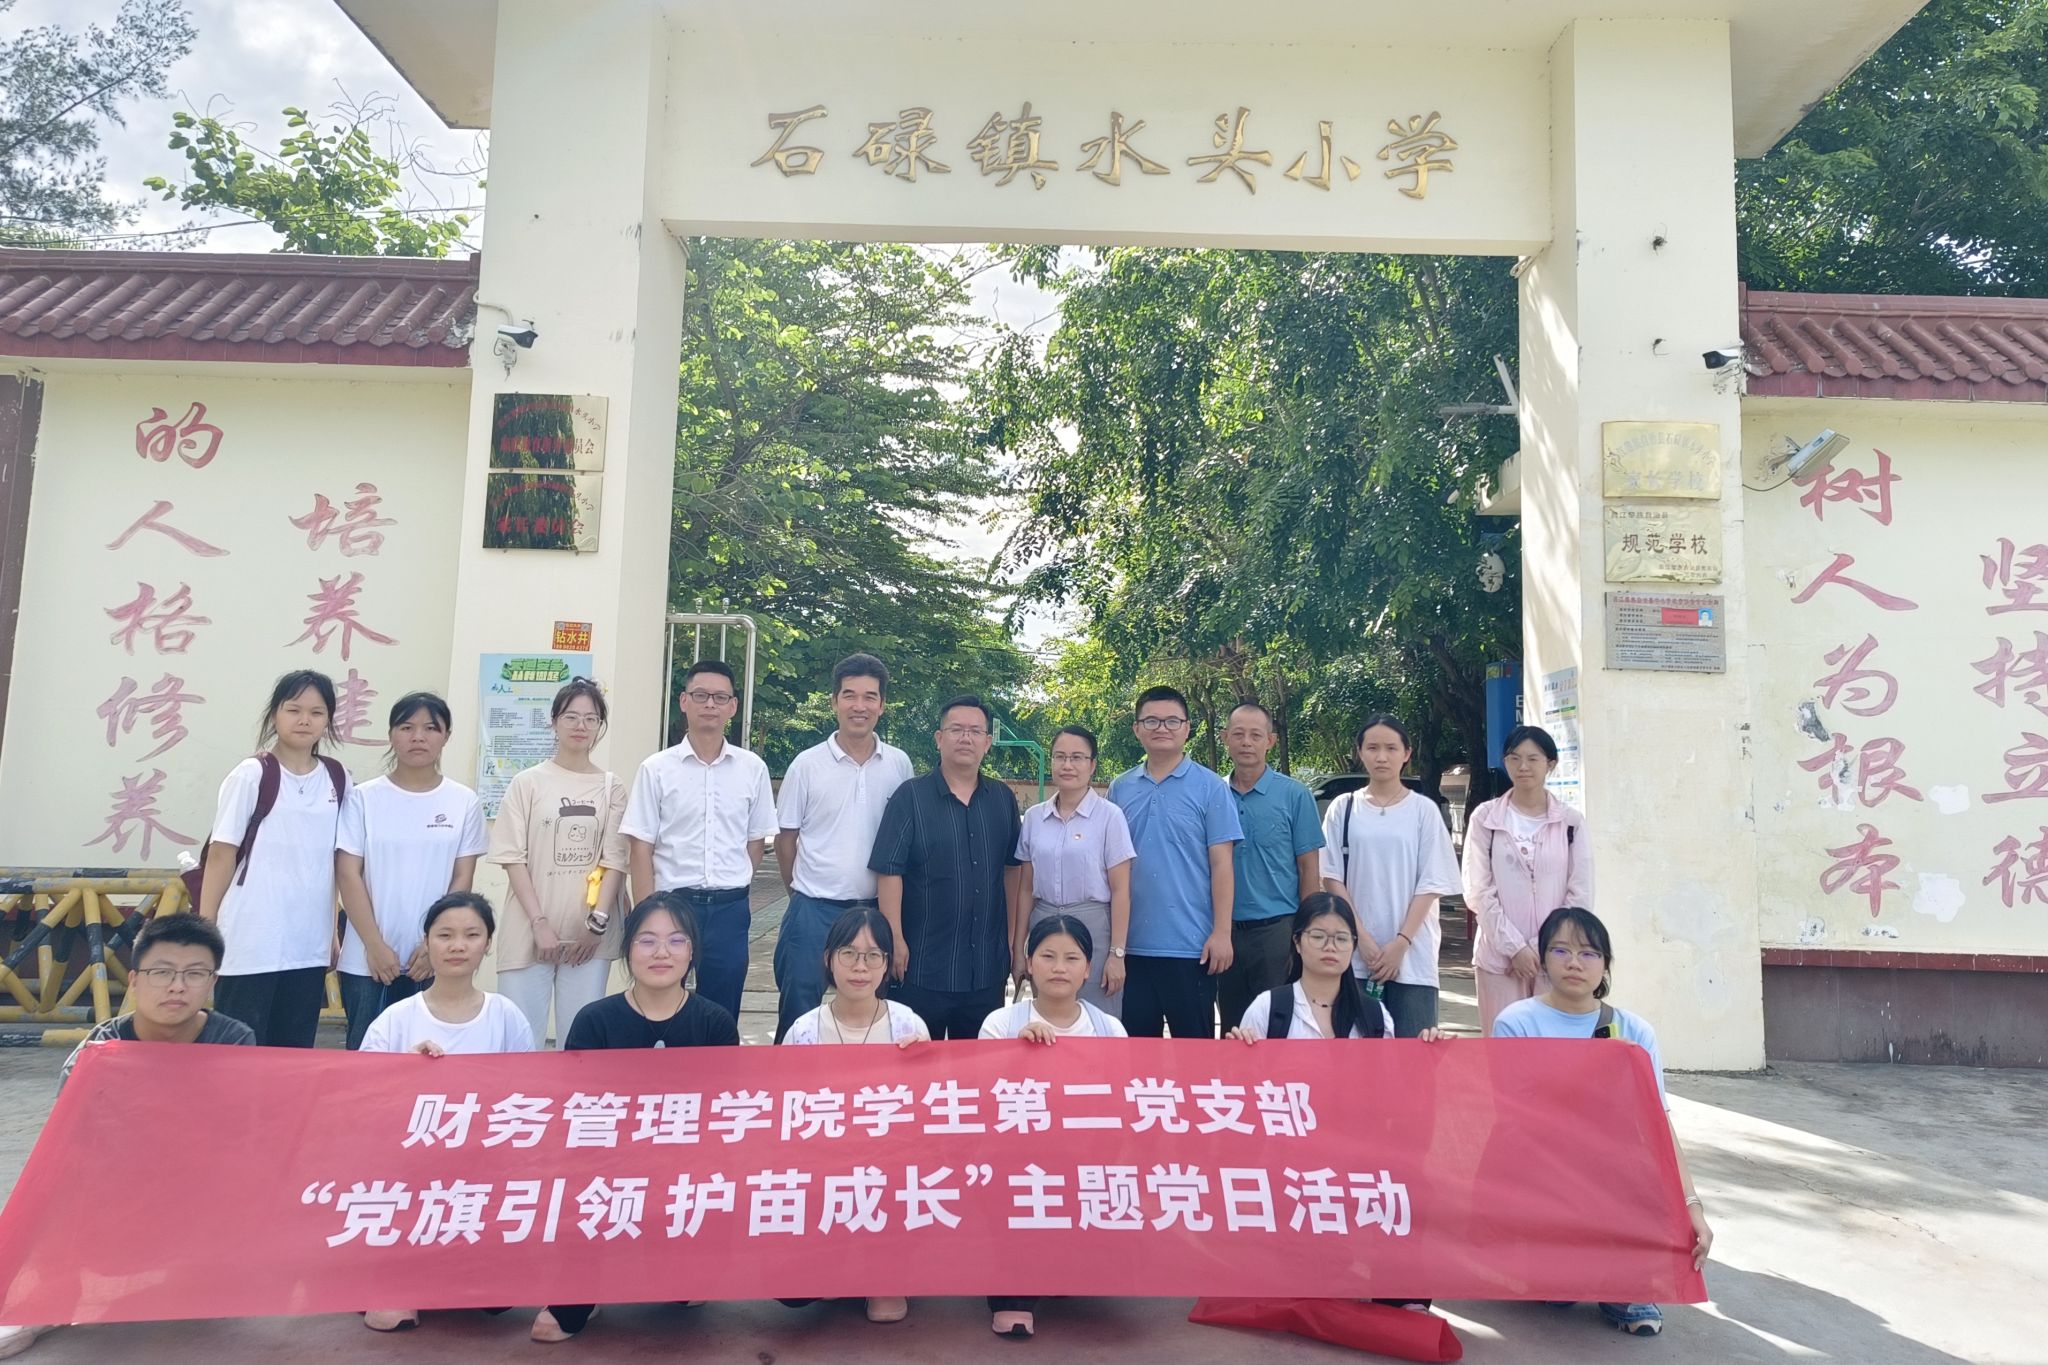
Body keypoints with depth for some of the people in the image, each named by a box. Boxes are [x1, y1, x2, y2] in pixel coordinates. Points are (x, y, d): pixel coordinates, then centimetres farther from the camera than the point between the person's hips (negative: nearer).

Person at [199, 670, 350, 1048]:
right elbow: (222, 854, -5)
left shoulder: (338, 780, 6)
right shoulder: (251, 775, -6)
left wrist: (333, 932, 12)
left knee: (295, 1051, 11)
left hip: (309, 944, 4)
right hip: (251, 941, -4)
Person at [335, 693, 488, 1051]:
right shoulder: (364, 798, -1)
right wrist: (374, 945, -8)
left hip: (435, 960, 1)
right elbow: (348, 875, -3)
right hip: (366, 959, -1)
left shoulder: (464, 802, 2)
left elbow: (462, 880, 2)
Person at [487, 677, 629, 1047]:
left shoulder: (612, 788, 7)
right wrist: (539, 922, -10)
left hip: (591, 933, 1)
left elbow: (615, 861, 2)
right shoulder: (528, 782, 1)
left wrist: (598, 921, -8)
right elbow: (512, 858, -3)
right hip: (531, 931, -1)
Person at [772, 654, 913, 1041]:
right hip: (814, 908, -2)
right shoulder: (807, 765, -4)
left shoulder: (899, 764, 2)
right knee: (799, 1013, 4)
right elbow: (786, 837, 4)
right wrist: (801, 892, 8)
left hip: (876, 908, 2)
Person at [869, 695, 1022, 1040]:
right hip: (923, 963, -4)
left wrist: (1012, 936, 10)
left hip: (987, 966, 4)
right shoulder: (910, 797, -5)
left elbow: (1011, 869, 12)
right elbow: (889, 871, -8)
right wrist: (895, 940, -13)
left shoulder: (1004, 800, 7)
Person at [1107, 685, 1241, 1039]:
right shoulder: (1119, 790, 7)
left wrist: (1222, 932, -10)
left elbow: (1221, 865, -4)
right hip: (1133, 943, 3)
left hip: (1190, 944, -3)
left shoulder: (1210, 788, -2)